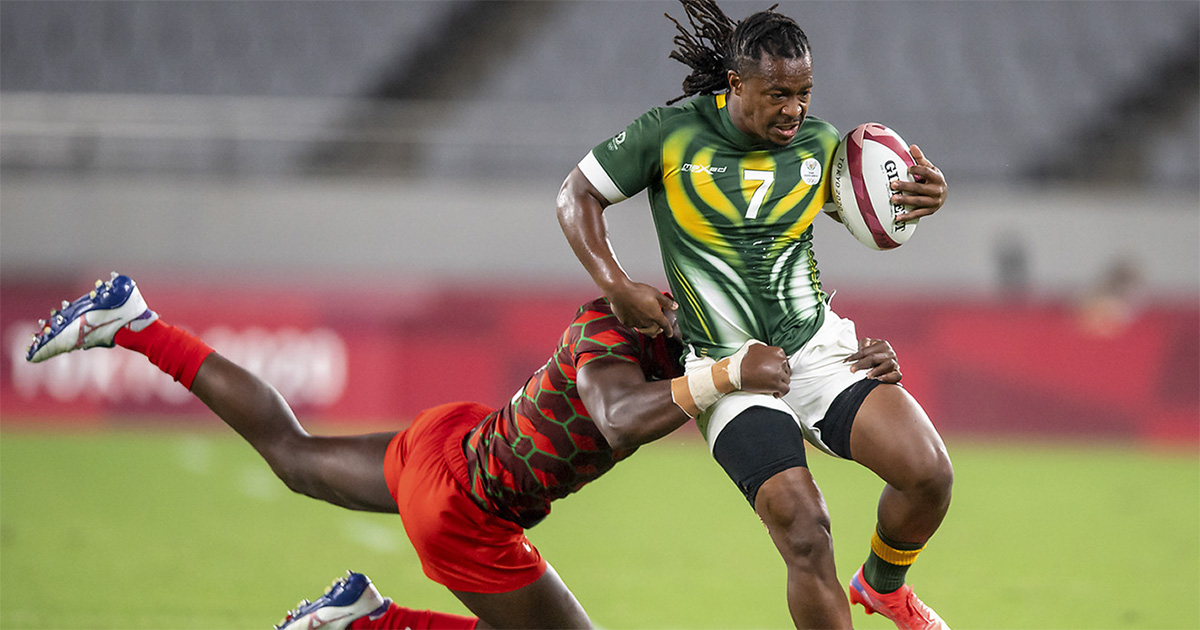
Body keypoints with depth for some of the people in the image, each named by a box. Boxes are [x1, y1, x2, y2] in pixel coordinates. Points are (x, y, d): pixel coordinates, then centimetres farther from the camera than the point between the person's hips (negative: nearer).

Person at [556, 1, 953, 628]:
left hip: (818, 348, 3)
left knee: (930, 472, -16)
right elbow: (577, 195, 2)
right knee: (804, 532, -21)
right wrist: (616, 286, -11)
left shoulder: (819, 143, 1)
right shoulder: (670, 134, -9)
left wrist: (926, 194, -5)